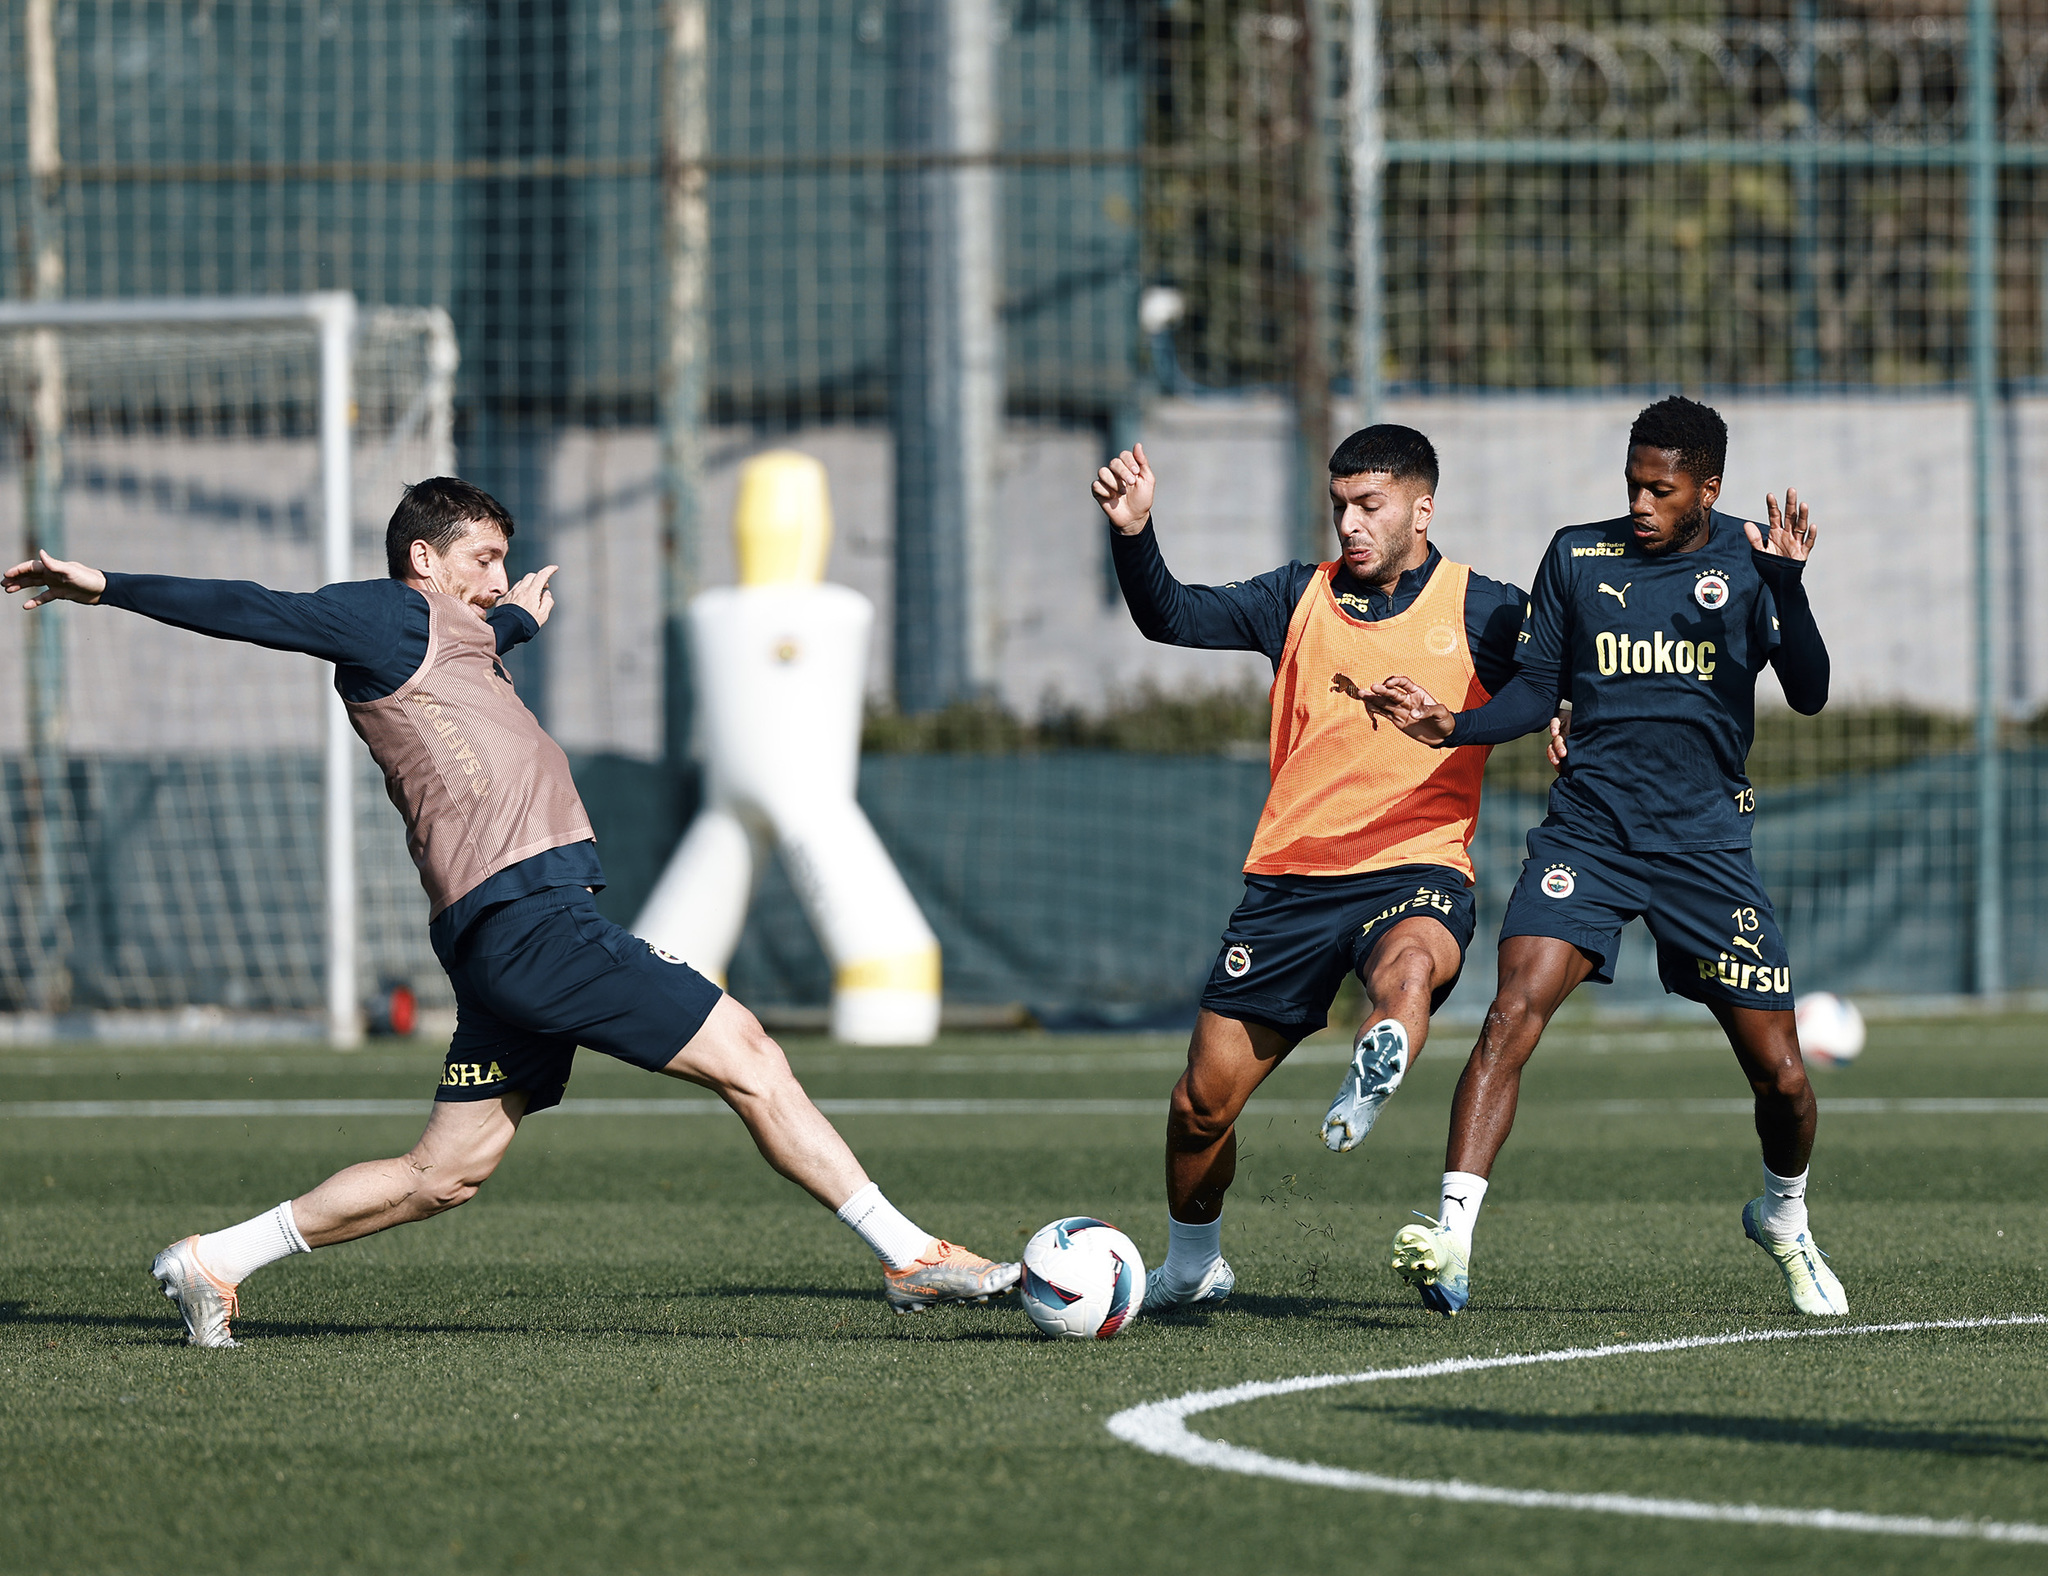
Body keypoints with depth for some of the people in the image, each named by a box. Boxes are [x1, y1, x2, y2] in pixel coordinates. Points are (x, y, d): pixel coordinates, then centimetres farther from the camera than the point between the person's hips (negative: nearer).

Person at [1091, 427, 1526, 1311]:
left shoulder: (1483, 613, 2)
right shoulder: (1302, 599, 9)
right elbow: (1171, 618, 3)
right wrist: (1134, 534, -15)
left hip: (1418, 869, -3)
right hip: (1291, 874, 3)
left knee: (1407, 971, -40)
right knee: (1203, 1102, 6)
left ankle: (1364, 1095, -66)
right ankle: (1191, 1269, 28)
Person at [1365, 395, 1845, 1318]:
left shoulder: (1743, 561, 1)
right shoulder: (1577, 556, 6)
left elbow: (1808, 694, -9)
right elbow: (1537, 690, 10)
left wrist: (1788, 585, -24)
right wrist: (1452, 728, -8)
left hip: (1705, 841, 0)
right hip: (1587, 828, 0)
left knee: (1780, 1076, 2)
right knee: (1514, 1013, -23)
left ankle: (1783, 1221, 34)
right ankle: (1451, 1240, -30)